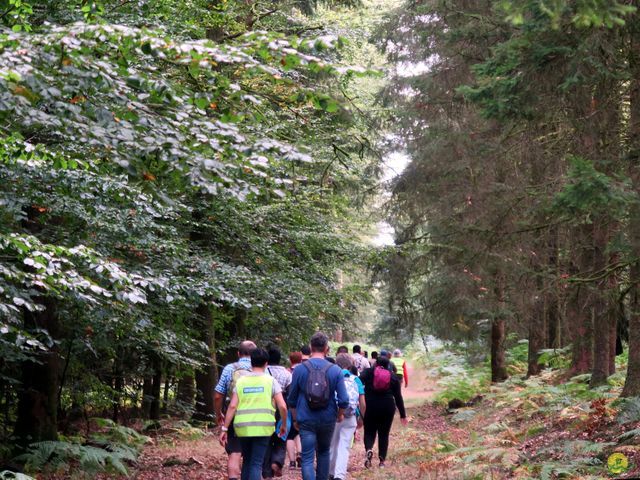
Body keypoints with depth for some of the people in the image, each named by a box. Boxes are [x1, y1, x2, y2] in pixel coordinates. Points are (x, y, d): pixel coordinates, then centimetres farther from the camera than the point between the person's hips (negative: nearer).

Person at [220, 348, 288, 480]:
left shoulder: (241, 381, 8)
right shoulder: (270, 381, 2)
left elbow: (232, 406, 1)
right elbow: (282, 406, -4)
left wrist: (224, 429, 3)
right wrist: (284, 425, 12)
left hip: (243, 427, 2)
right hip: (263, 427, -2)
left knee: (247, 461, 19)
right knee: (256, 463, 0)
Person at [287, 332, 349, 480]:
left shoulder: (300, 369, -5)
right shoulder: (335, 370, -7)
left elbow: (292, 399, 3)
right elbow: (343, 400, -9)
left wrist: (295, 419, 17)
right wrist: (340, 415, 11)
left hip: (306, 420, -1)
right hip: (327, 420, 1)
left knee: (307, 458, -1)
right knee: (323, 453, 22)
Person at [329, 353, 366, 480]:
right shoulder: (356, 380, 4)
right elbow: (363, 404, 2)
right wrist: (361, 418, 16)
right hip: (350, 418, 0)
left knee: (332, 445, 16)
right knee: (344, 447, 1)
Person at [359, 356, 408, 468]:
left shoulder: (368, 372, 4)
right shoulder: (393, 377, 8)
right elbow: (398, 397, 7)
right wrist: (403, 415, 11)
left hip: (370, 405, -1)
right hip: (387, 407, 1)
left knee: (369, 432, 9)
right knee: (384, 434, 12)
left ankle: (369, 449, -20)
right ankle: (382, 460, 8)